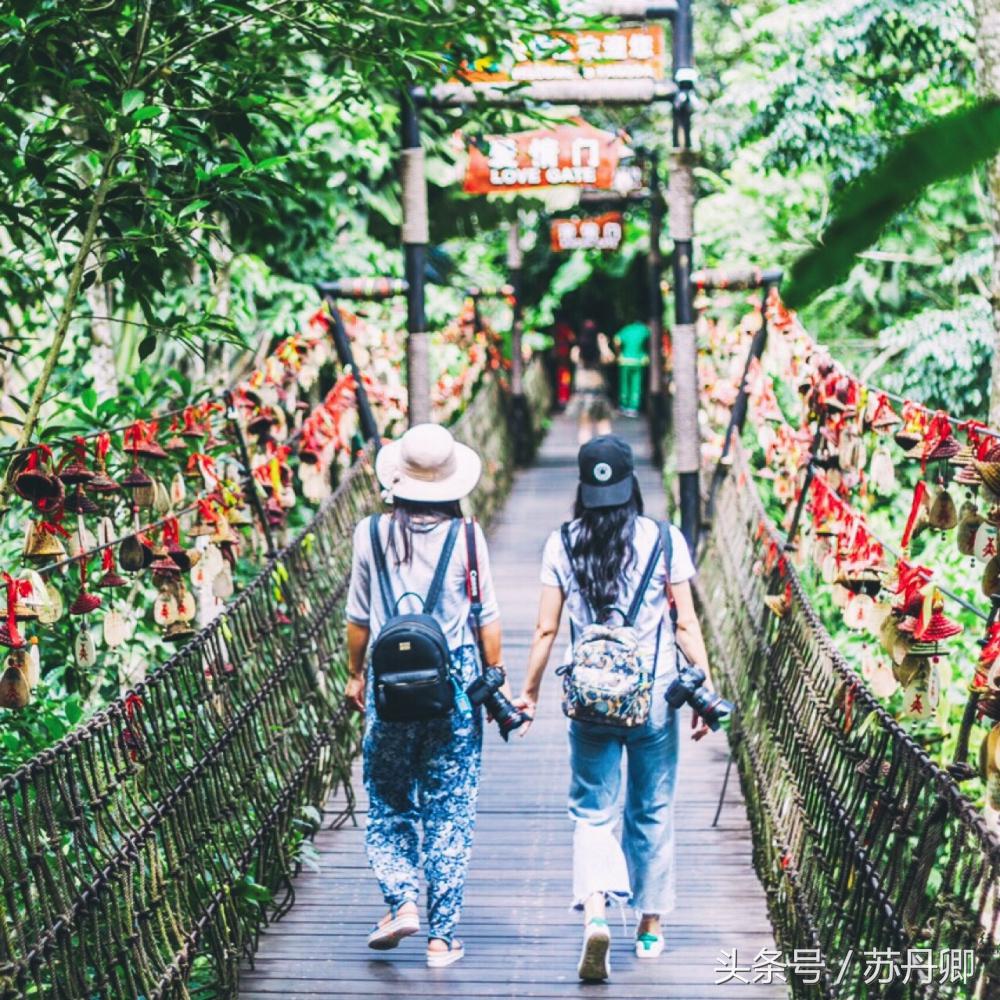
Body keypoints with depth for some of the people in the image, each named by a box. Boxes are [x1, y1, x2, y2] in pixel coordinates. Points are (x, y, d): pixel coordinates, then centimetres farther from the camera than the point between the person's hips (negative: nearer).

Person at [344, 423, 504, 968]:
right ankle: (442, 935, 7)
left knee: (387, 804, 16)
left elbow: (358, 618, 5)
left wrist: (355, 674, 19)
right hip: (455, 685, -1)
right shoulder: (466, 538, -5)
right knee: (449, 814, 5)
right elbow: (487, 620, -2)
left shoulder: (371, 534, -1)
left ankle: (400, 901, -2)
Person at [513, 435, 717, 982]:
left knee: (592, 811, 7)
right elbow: (686, 624, -4)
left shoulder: (562, 544, -3)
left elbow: (546, 629, -2)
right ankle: (650, 925, 24)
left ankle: (595, 911, -17)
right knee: (651, 811, 14)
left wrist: (529, 692, 9)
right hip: (654, 697, 0)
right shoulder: (665, 541, -5)